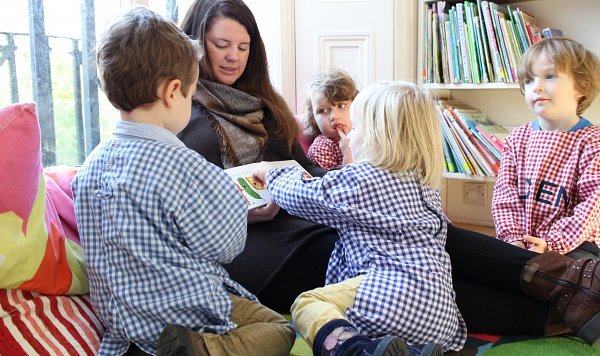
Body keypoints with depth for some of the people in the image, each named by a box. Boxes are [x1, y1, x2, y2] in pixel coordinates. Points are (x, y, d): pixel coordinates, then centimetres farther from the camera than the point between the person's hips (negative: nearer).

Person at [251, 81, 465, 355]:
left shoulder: (359, 179, 0)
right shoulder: (425, 187, 24)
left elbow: (301, 196, 10)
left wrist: (272, 173, 31)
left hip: (392, 287, -8)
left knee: (306, 302, -1)